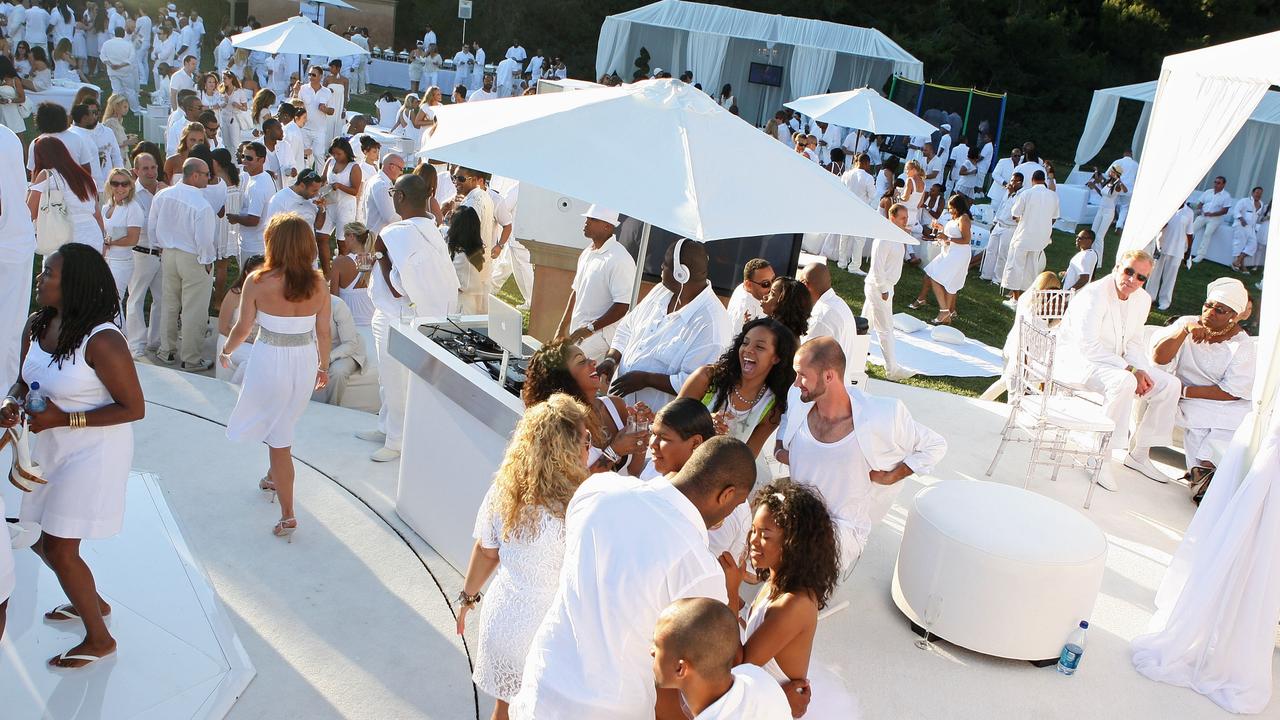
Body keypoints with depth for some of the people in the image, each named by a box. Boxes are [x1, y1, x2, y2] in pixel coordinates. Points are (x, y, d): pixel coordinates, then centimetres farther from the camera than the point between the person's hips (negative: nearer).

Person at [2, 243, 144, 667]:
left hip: (93, 452, -8)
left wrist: (64, 419, -24)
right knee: (39, 539, 19)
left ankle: (98, 639, 21)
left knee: (58, 548, 0)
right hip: (51, 448, 8)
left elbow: (134, 408, -21)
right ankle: (91, 602, 45)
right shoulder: (36, 326, -3)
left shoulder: (102, 340, -26)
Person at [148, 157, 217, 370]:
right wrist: (207, 261, -5)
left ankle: (166, 351, 33)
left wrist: (164, 246, 20)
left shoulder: (162, 196, -3)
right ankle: (191, 359, 12)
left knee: (169, 305, 20)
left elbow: (152, 229, 6)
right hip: (194, 260, -7)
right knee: (193, 311, 4)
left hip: (168, 255, 7)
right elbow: (204, 240, -22)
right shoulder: (201, 204, -24)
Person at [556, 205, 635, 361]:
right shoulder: (587, 253, 13)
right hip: (577, 331, 9)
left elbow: (623, 305, -19)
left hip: (600, 333, -9)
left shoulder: (620, 259, -16)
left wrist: (590, 328, -18)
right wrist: (563, 328, 19)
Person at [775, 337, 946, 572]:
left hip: (842, 525, -6)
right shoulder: (798, 401, -7)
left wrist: (891, 476, -9)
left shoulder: (880, 418, -20)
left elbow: (935, 446, -4)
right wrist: (779, 449, 5)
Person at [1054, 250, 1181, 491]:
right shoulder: (1094, 294, -21)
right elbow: (1087, 346, -26)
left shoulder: (1142, 299, 5)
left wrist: (1141, 370, -10)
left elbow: (1135, 342, 11)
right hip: (1077, 358, -9)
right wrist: (1129, 370, -26)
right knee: (1123, 382, -35)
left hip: (1114, 361, 9)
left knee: (1169, 384, -2)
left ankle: (1138, 454, 8)